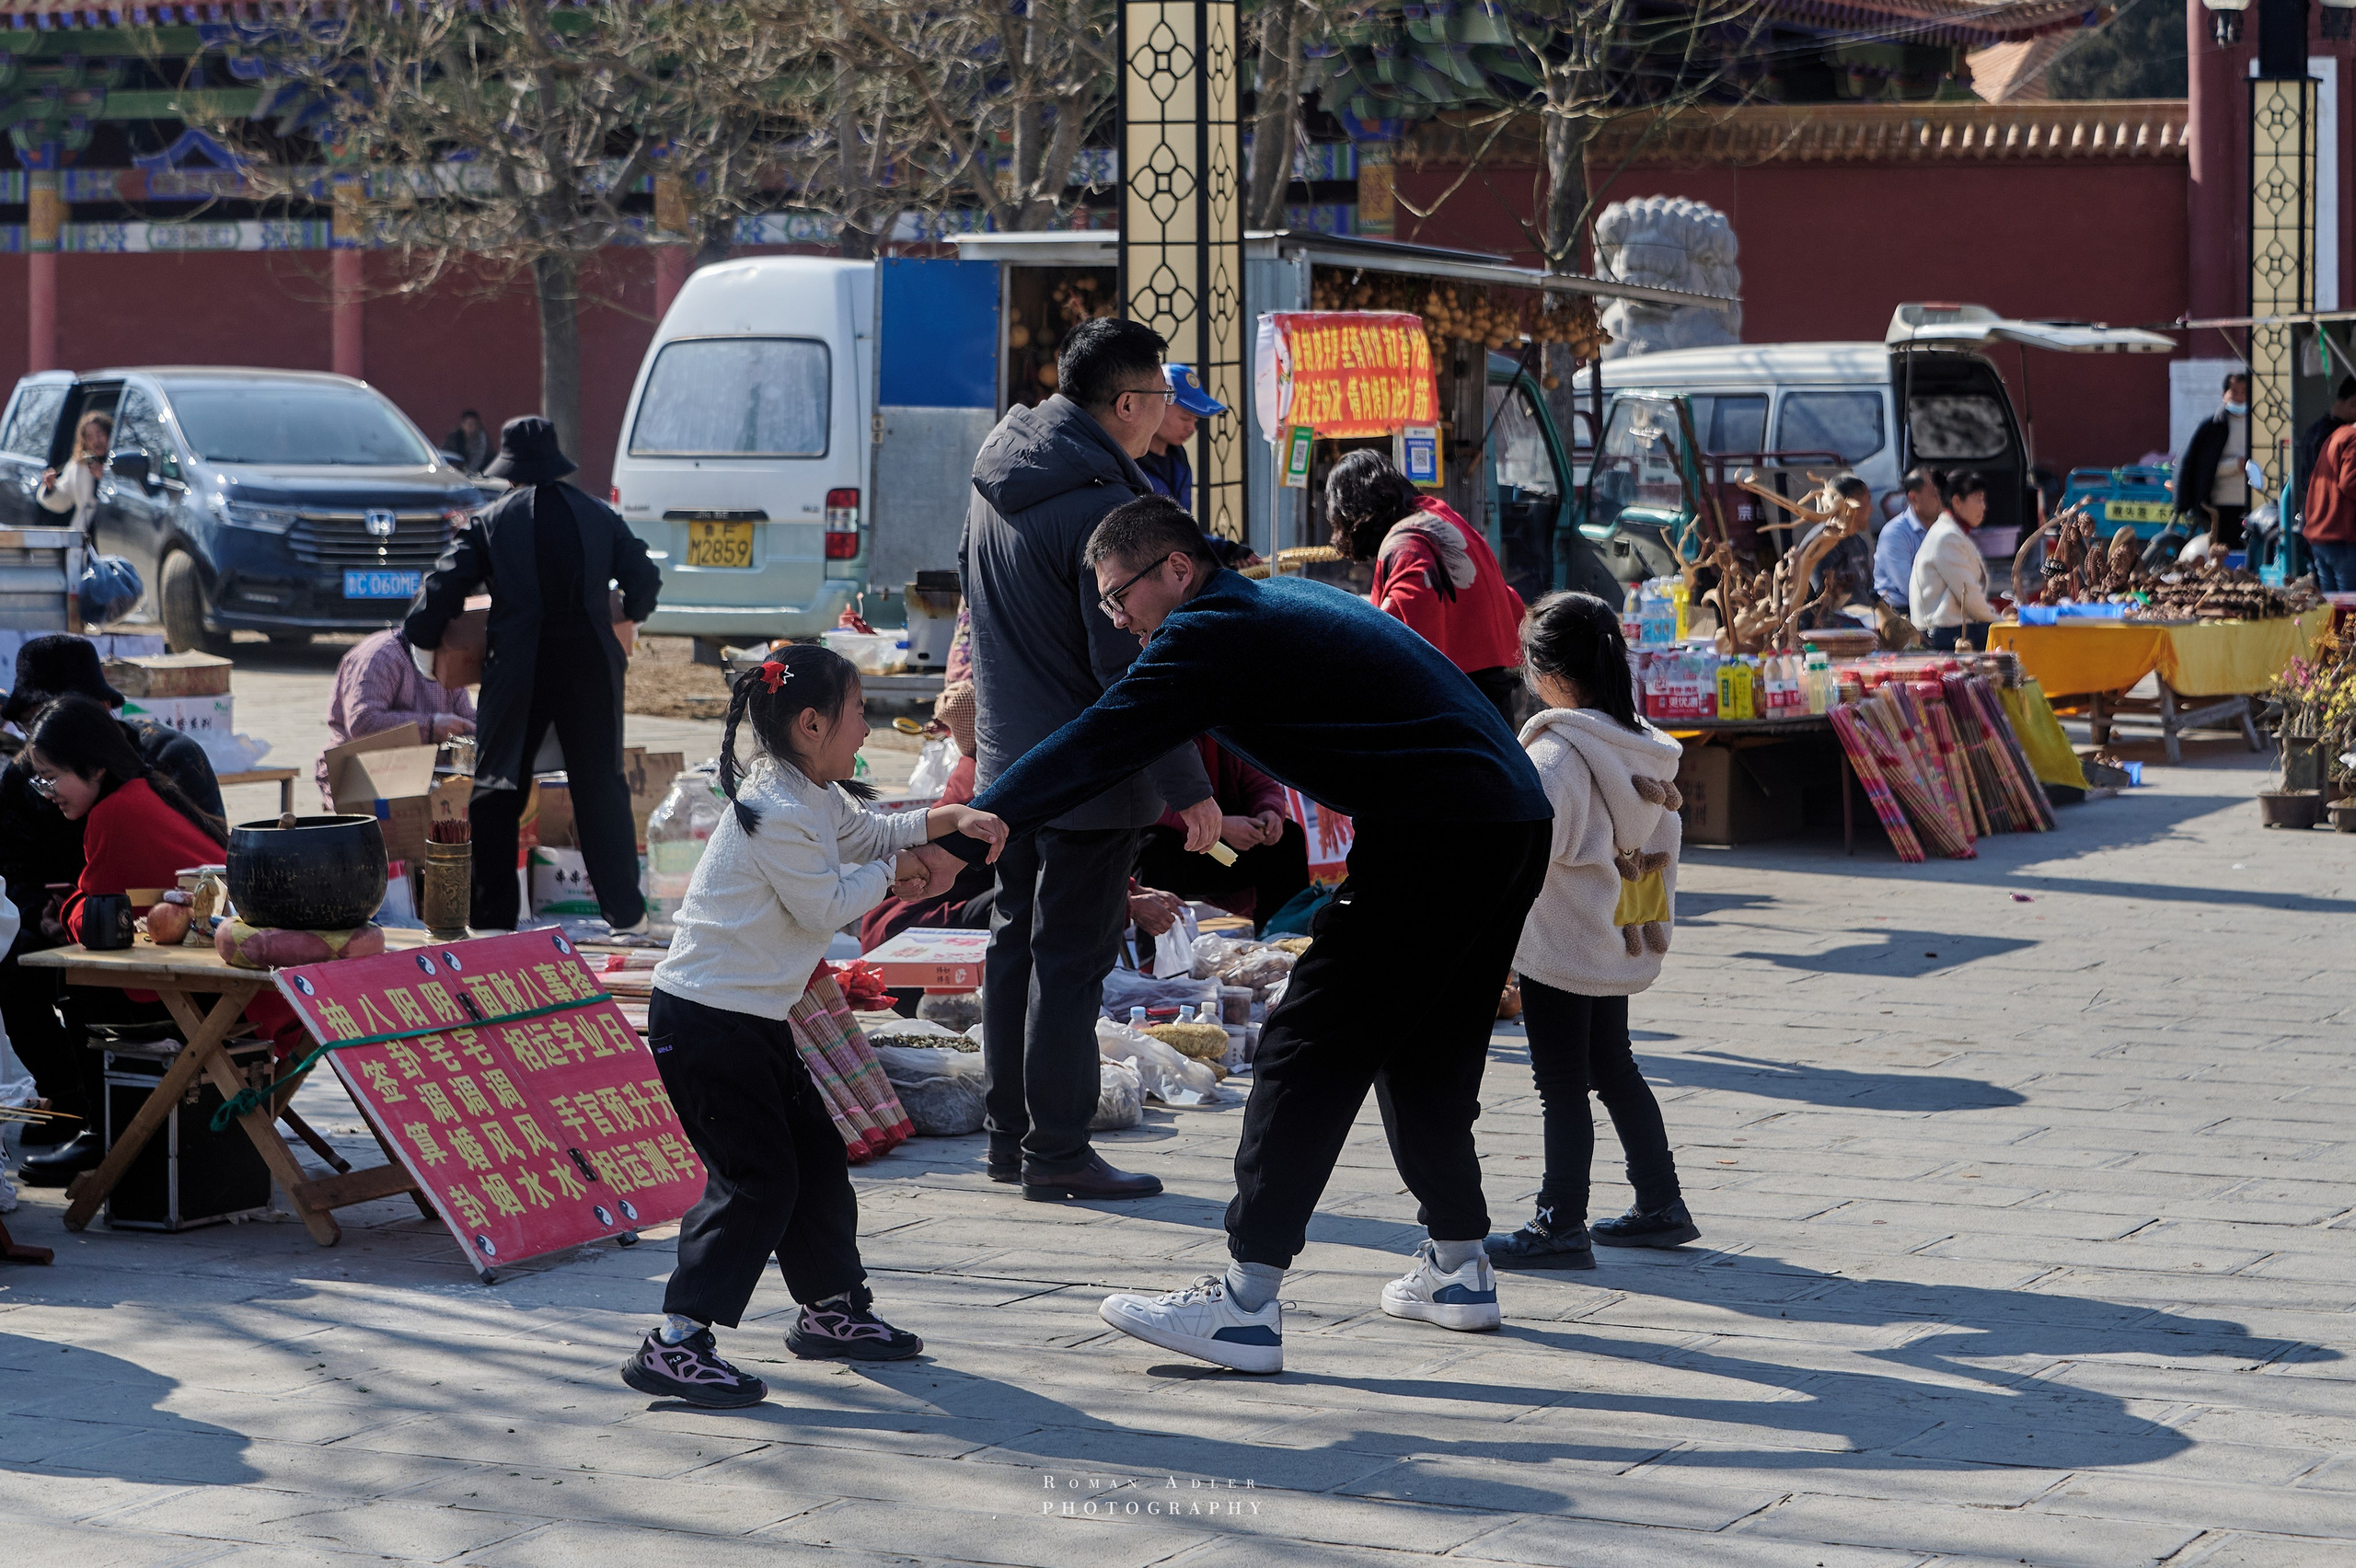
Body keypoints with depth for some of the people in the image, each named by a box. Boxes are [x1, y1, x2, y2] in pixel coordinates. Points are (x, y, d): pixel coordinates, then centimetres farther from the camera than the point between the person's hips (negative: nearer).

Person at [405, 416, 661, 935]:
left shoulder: (489, 521, 1)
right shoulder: (600, 516, 7)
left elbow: (445, 585, -5)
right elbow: (644, 577, 9)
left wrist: (421, 641, 10)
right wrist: (629, 620, 29)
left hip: (519, 671, -2)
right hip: (591, 666, 2)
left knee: (497, 791, 7)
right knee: (601, 786, 12)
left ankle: (492, 918, 5)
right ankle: (625, 911, 14)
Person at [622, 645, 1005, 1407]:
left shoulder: (815, 799, 12)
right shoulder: (778, 813, -20)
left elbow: (871, 834, 26)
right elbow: (825, 906, -16)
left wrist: (952, 819, 12)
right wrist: (889, 873, 0)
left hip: (753, 1018, 10)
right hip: (704, 1021, -10)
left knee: (817, 1157, 16)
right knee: (757, 1179, -12)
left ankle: (832, 1308, 32)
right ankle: (674, 1343, -12)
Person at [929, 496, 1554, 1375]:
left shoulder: (1214, 633, -6)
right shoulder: (1288, 597, 22)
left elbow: (1095, 748, -11)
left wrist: (957, 842, -10)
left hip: (1434, 836, -9)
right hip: (1519, 827, 10)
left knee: (1306, 1054, -7)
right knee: (1426, 1054, 21)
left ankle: (1245, 1306, -10)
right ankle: (1458, 1269, 28)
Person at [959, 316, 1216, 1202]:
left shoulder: (998, 475, 7)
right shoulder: (1101, 503, -21)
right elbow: (1128, 662, -23)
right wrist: (1186, 786, -20)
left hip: (1008, 756, 9)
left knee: (1016, 940, 15)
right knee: (1073, 955, -3)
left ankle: (1008, 1134, 22)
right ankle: (1057, 1153, 0)